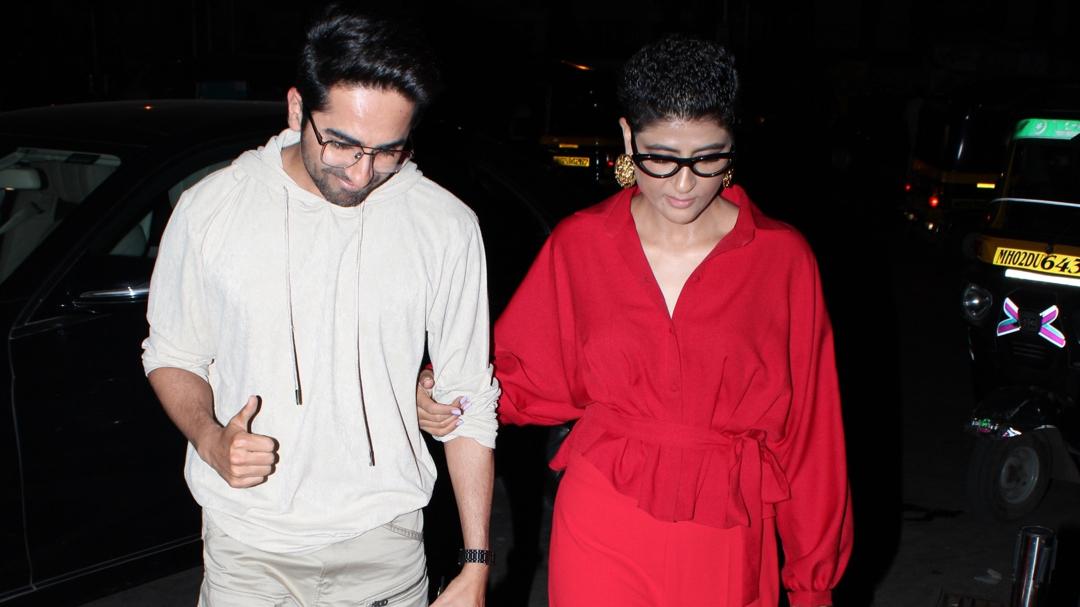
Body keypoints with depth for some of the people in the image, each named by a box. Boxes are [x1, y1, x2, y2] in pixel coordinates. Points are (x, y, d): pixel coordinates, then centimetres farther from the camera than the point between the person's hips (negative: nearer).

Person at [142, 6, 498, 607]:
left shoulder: (447, 227, -8)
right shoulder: (210, 209, -6)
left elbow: (470, 401, -3)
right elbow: (172, 355, 7)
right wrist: (211, 439, -14)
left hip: (385, 542, 0)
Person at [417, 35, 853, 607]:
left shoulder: (783, 256, -6)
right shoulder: (579, 242, -2)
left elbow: (807, 428, -1)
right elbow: (528, 374, 10)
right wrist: (445, 398, -8)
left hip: (724, 542, 0)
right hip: (602, 528, 1)